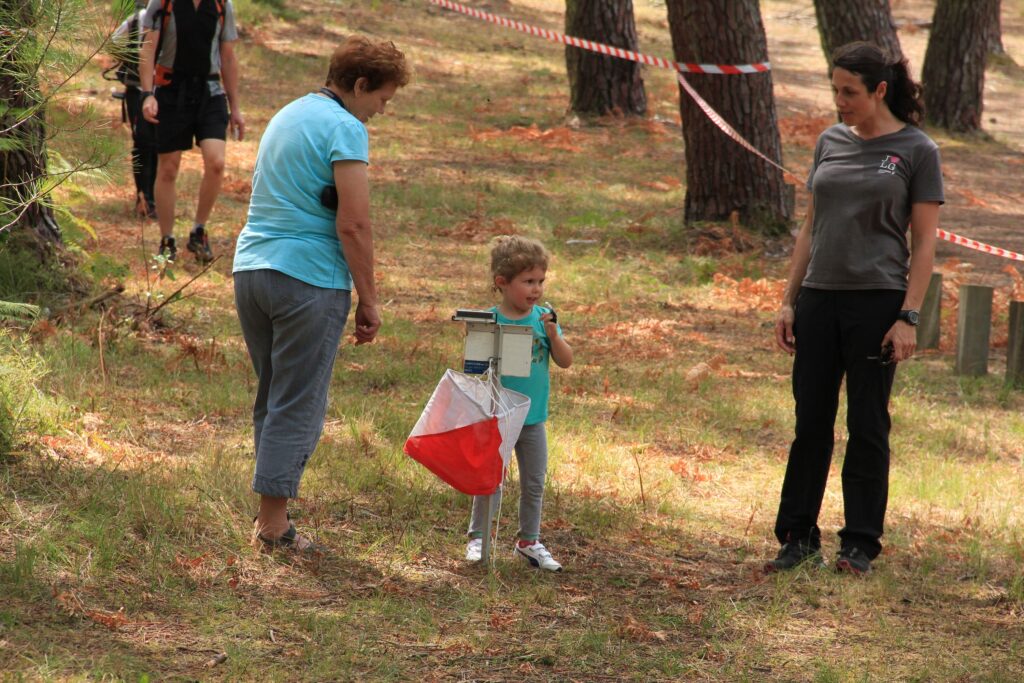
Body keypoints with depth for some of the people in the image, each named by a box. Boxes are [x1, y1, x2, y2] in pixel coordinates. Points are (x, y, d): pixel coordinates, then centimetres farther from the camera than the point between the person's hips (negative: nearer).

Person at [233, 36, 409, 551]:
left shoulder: (286, 116, 18)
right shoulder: (345, 128, -11)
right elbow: (353, 225, -17)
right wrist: (368, 299, -9)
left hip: (251, 270, 8)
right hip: (309, 278, -8)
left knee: (272, 397, 17)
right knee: (298, 406, -1)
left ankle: (270, 509, 19)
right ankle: (273, 522, 0)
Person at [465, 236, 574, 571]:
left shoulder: (543, 318, -1)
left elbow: (566, 361, -4)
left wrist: (553, 336, -20)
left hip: (534, 418, 4)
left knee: (534, 484, 13)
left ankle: (529, 541, 26)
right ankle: (477, 538, 15)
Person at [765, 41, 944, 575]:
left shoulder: (916, 151, -4)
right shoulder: (831, 143, 10)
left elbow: (924, 242, -6)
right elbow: (810, 228, 14)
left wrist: (908, 317, -13)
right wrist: (789, 301, 9)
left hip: (877, 301, -5)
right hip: (819, 300, 5)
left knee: (867, 426, 2)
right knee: (811, 423, 7)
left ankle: (860, 544, 10)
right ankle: (798, 537, 15)